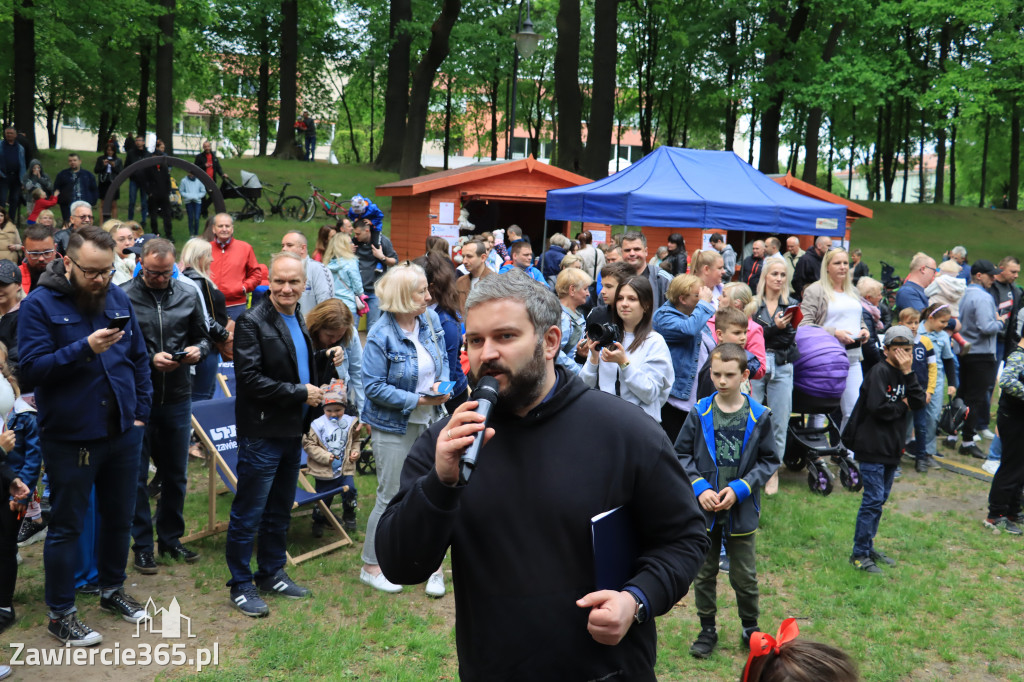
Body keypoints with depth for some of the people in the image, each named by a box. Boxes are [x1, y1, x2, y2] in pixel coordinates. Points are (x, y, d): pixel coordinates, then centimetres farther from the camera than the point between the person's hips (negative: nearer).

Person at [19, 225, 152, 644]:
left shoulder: (118, 299, 5)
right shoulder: (40, 305, -10)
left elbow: (139, 359, 12)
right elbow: (32, 370, -17)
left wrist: (140, 413, 7)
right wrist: (84, 349, -29)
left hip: (122, 433, 5)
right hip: (69, 438, -5)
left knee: (120, 517, 17)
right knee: (66, 527, 6)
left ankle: (112, 589, 37)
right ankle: (60, 614, 20)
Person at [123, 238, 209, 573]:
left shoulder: (188, 296, 3)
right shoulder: (124, 298, -10)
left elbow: (202, 337, 11)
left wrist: (198, 350, -10)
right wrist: (149, 359, -20)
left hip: (178, 398, 4)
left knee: (176, 474, 15)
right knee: (136, 475, 6)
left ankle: (170, 538, 31)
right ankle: (142, 545, 19)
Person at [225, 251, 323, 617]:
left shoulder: (298, 321, 11)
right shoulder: (252, 322, -15)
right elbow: (250, 378, -22)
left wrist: (317, 389, 5)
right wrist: (300, 393, -18)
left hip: (291, 432, 8)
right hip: (262, 433, -8)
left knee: (280, 511, 18)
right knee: (248, 514, 2)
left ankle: (271, 573, 32)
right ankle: (240, 585, 15)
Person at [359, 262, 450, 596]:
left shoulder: (431, 320, 0)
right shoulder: (381, 336, -19)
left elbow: (443, 359, 12)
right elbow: (374, 386, -19)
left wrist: (442, 384, -9)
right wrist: (417, 400, -21)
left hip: (429, 422, 6)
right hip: (394, 427, -6)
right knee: (391, 499, 4)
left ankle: (433, 566, 22)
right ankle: (371, 567, 24)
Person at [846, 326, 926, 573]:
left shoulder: (904, 374, 11)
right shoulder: (880, 372, -13)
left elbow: (919, 402, -2)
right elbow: (878, 407, -23)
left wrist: (908, 373, -11)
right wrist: (903, 406, -7)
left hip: (892, 447, 8)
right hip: (872, 446, -8)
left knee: (880, 499, 15)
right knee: (873, 499, -8)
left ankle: (868, 548, 25)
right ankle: (859, 554, 0)